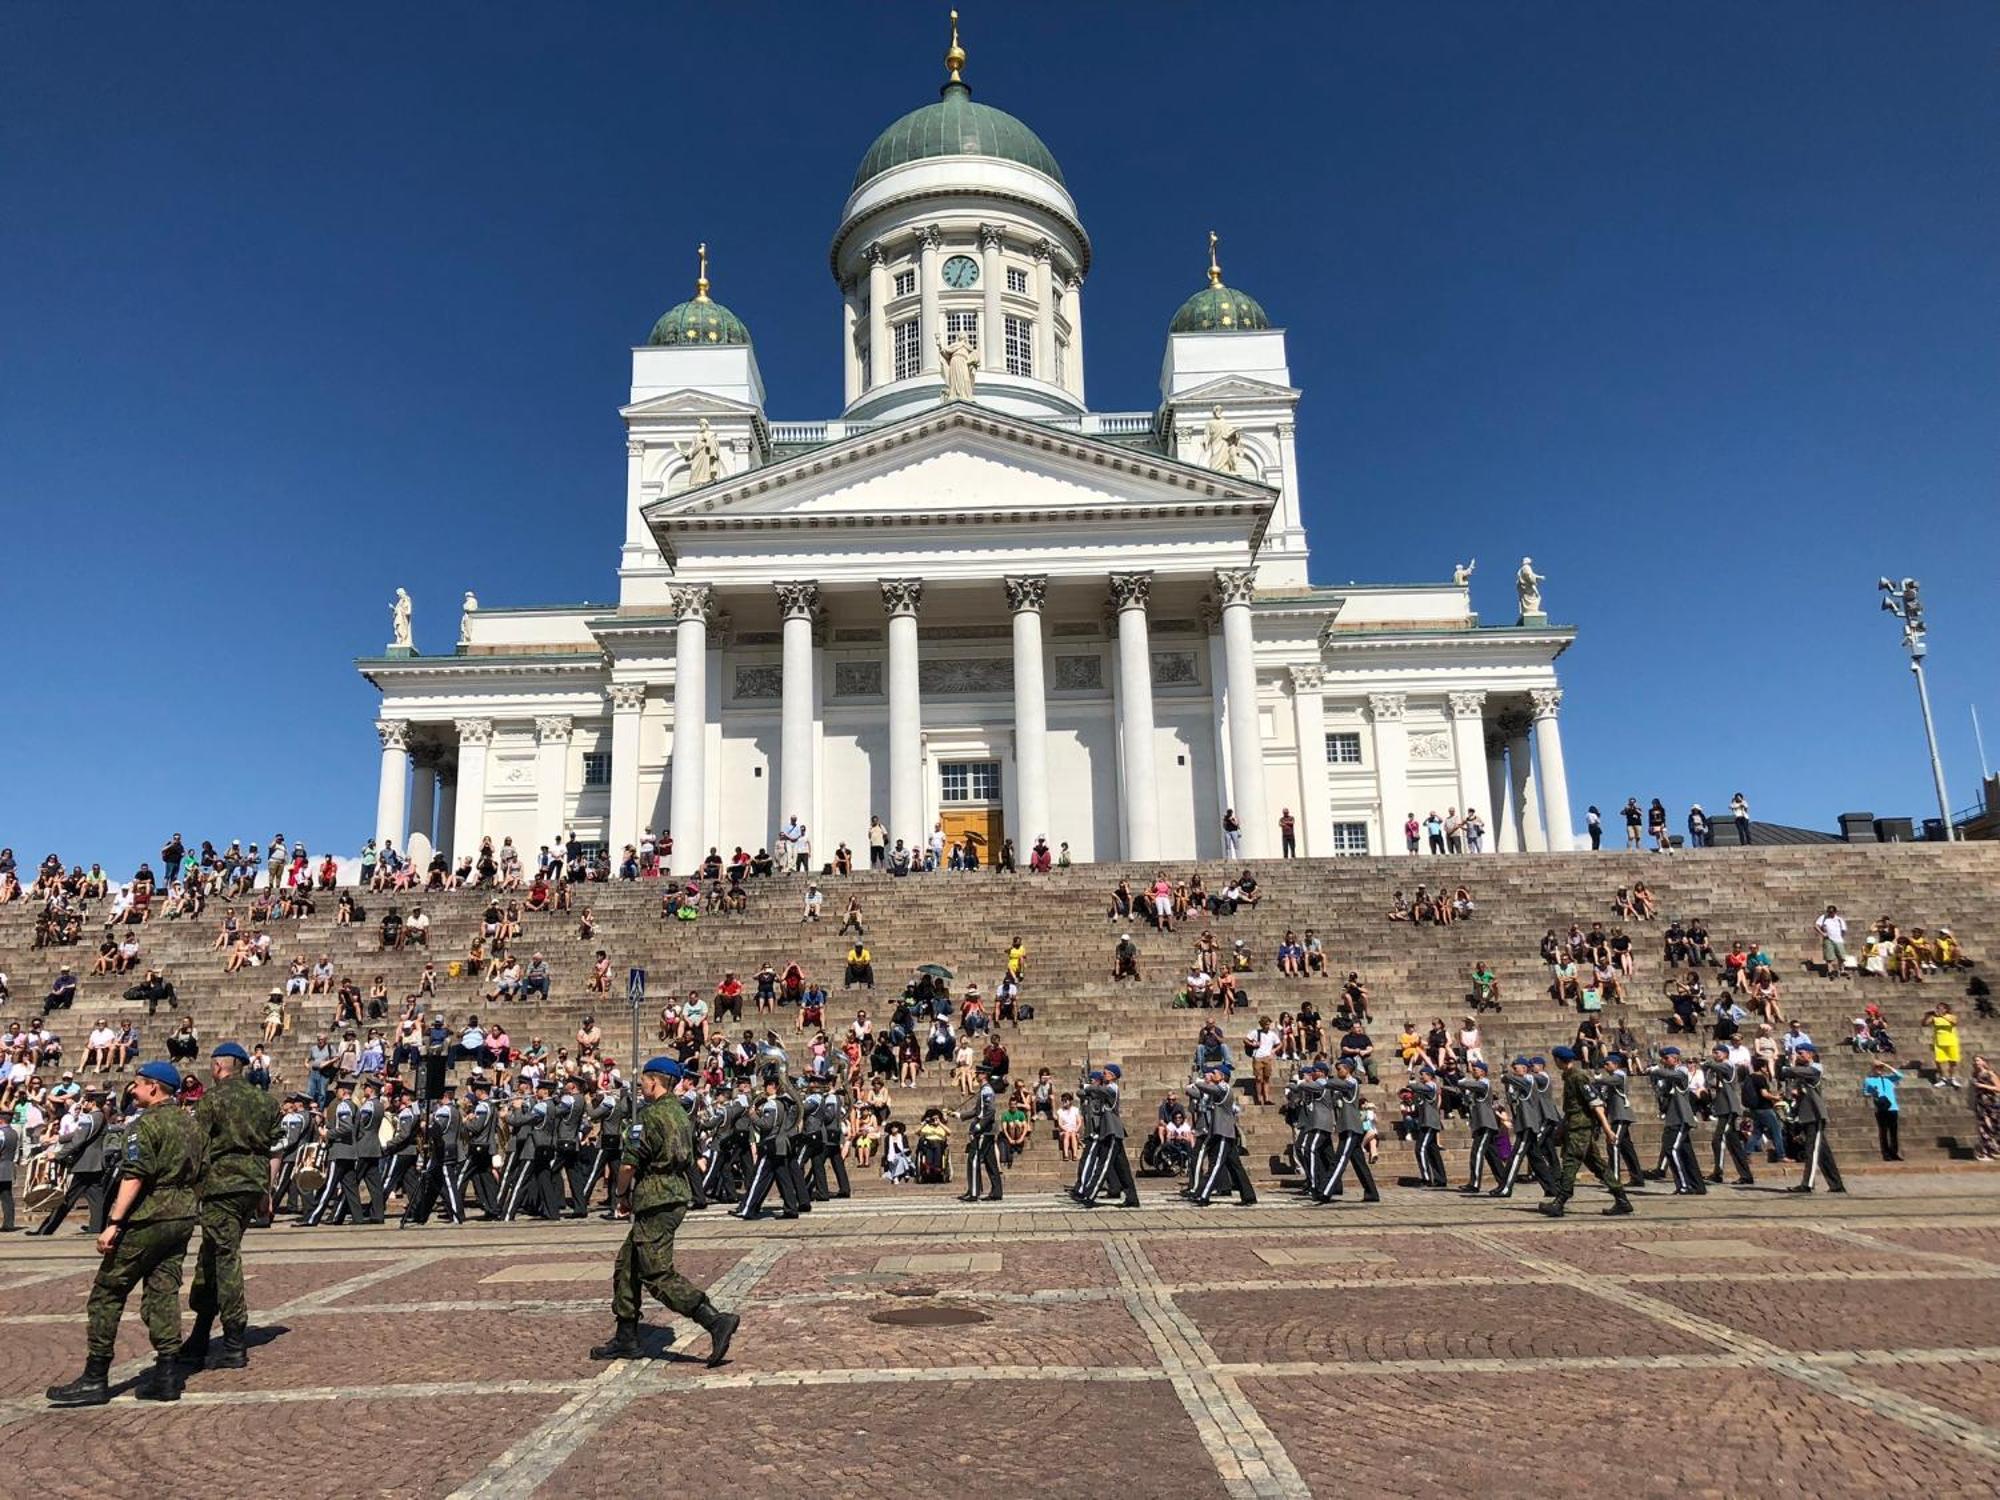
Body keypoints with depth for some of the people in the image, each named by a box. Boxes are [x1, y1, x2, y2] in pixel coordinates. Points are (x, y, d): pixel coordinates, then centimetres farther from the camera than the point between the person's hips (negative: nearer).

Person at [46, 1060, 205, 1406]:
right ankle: (166, 1376, 7)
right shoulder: (190, 1123, 14)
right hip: (182, 1218, 8)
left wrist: (114, 1222, -22)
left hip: (147, 1219, -7)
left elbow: (134, 1176, -20)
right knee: (163, 1293, 9)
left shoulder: (146, 1123, -11)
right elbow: (197, 1174, 17)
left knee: (107, 1293, 3)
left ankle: (95, 1379, 6)